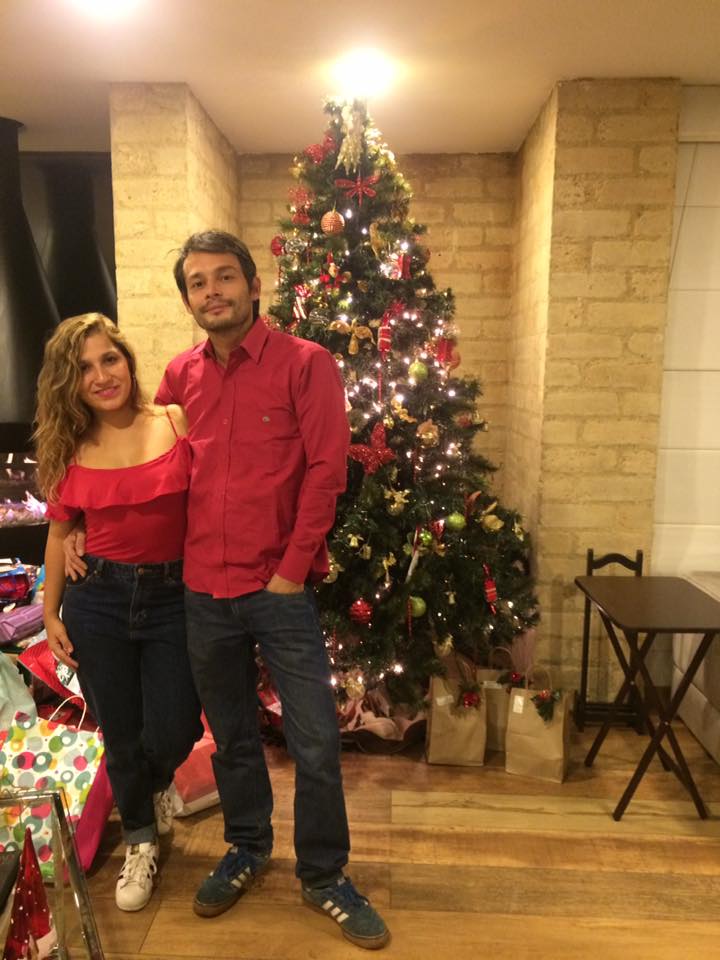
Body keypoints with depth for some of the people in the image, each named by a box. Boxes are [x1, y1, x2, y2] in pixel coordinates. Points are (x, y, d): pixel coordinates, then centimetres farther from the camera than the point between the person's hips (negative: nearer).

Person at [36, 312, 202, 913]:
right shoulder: (70, 448, -2)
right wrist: (50, 613, 8)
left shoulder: (179, 424, -8)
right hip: (98, 600, 2)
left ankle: (157, 783, 46)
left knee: (175, 732, 6)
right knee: (120, 737, 14)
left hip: (174, 597, -1)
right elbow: (60, 531, 7)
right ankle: (140, 840, 43)